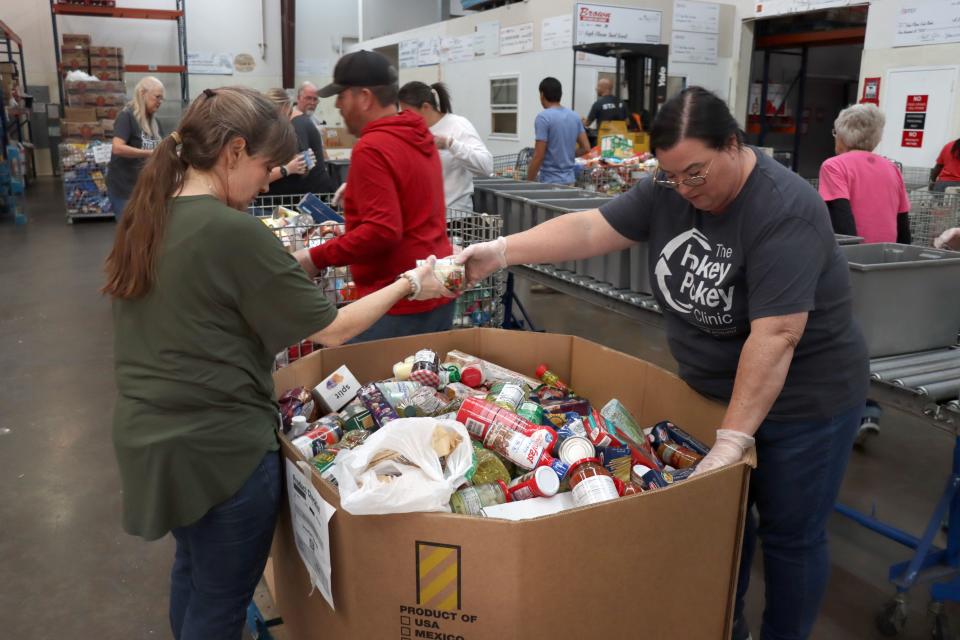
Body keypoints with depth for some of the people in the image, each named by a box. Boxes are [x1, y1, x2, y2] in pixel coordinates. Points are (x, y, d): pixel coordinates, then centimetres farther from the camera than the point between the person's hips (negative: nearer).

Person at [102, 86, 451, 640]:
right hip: (220, 449, -8)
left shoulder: (145, 218, 2)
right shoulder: (234, 231, -22)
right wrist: (408, 284, -4)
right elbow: (331, 329, -16)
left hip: (146, 436, 8)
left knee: (193, 568, 29)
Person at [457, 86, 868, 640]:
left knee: (789, 534, 9)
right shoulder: (670, 192, -6)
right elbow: (592, 229, -9)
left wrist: (733, 437, -33)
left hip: (800, 402, -6)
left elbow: (775, 334, -32)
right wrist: (501, 252, -19)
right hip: (715, 390, 6)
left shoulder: (785, 211, -26)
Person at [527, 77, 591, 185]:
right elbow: (586, 148, 9)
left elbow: (538, 156, -16)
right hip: (569, 180, 7)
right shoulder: (574, 116, 8)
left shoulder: (543, 117, -13)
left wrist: (529, 182, -8)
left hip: (550, 181, -7)